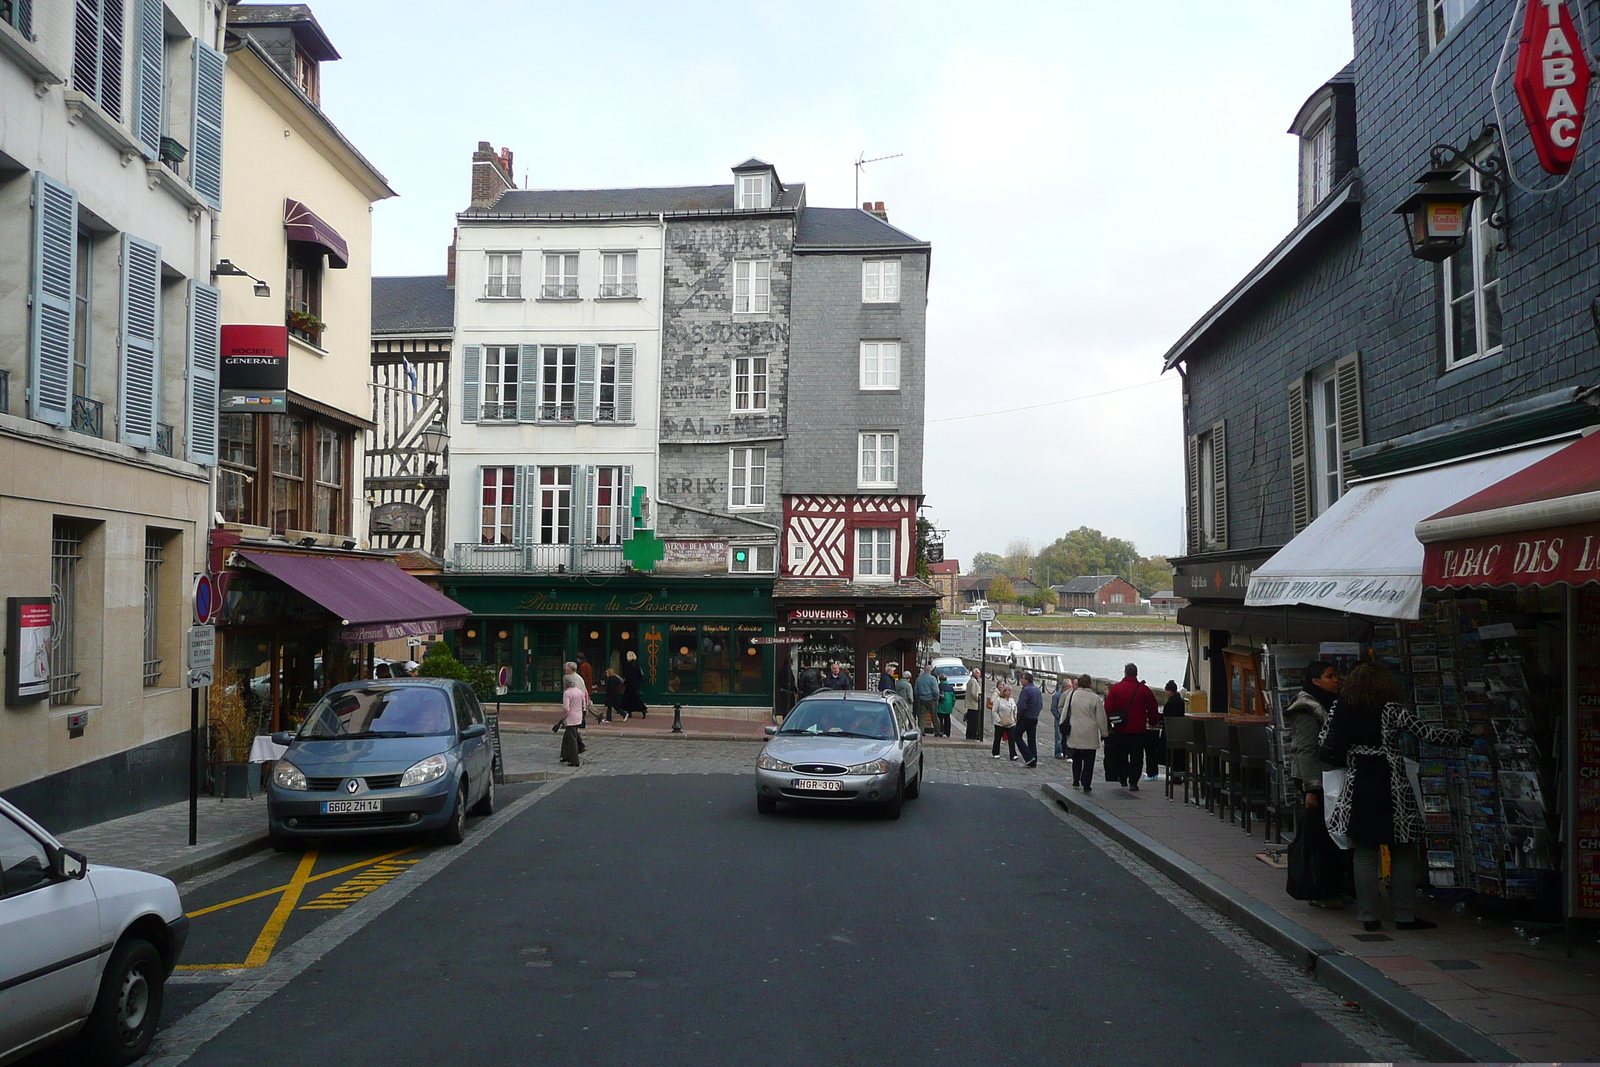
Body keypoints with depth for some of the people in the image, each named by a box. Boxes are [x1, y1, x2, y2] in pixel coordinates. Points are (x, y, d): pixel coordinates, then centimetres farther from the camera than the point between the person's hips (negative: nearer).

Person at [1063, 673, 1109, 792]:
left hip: (1074, 734, 3)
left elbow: (1064, 713, 5)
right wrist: (1104, 733, 9)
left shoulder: (1071, 695, -1)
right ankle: (1086, 784, 4)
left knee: (1076, 759, 18)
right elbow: (1101, 718, -3)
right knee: (1088, 760, 4)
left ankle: (1076, 781, 17)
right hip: (1090, 735, -3)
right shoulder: (1095, 698, -8)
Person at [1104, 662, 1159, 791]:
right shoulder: (1144, 690, -4)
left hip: (1120, 729, 1)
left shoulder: (1115, 689, -3)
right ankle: (1133, 782, -1)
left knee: (1121, 754, 16)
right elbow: (1153, 709, 3)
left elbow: (1108, 709, -2)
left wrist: (1108, 724, 8)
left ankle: (1122, 778, 21)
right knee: (1136, 756, 4)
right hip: (1138, 729, -1)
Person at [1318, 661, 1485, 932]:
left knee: (1365, 854, 7)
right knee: (1403, 854, 9)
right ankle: (1405, 916, 12)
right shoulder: (1392, 711, -8)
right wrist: (1470, 736, 5)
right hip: (1391, 790, -3)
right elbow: (1430, 734, -6)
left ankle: (1368, 917, 7)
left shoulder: (1339, 710, 1)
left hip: (1357, 790, 3)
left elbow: (1323, 745, 3)